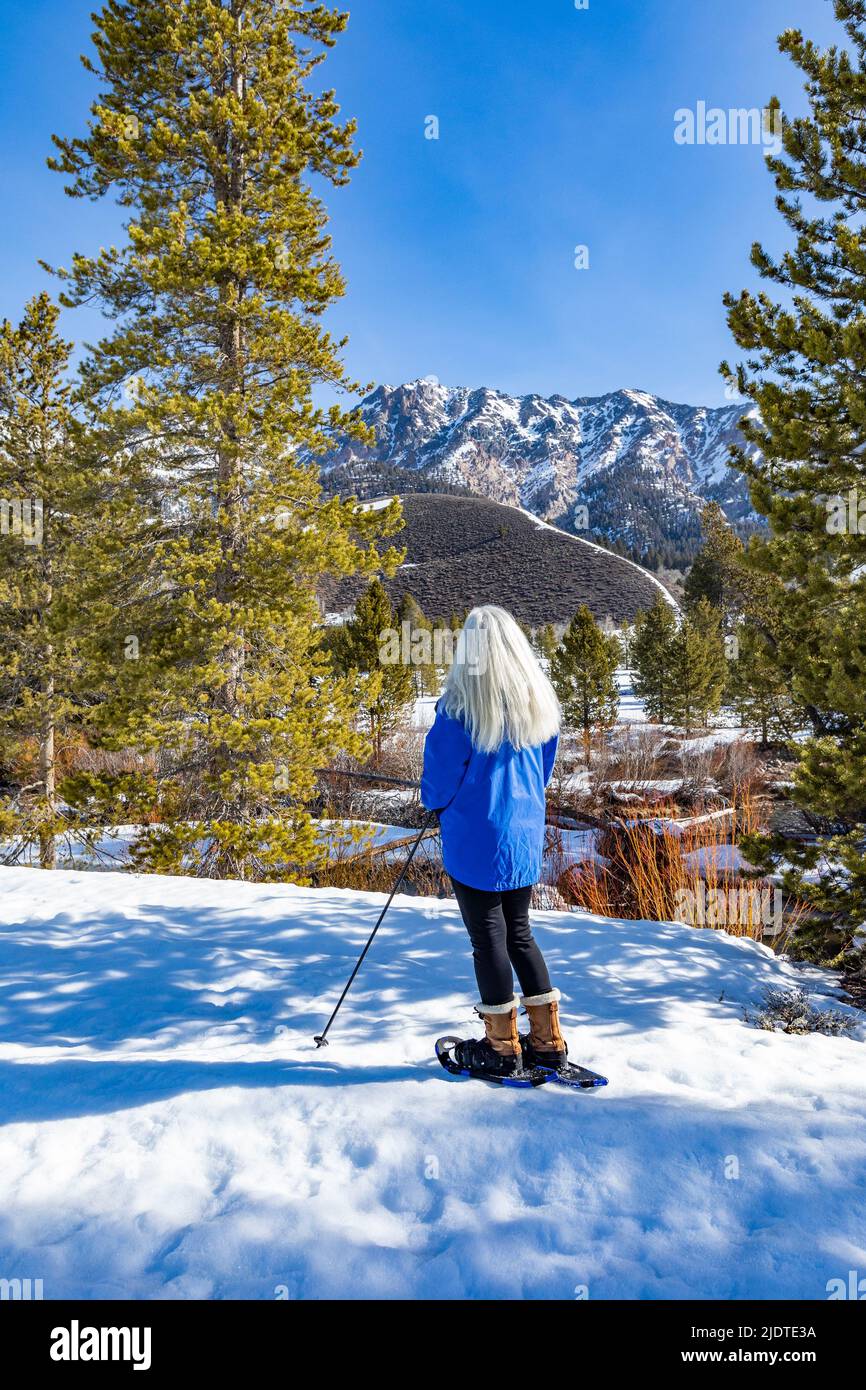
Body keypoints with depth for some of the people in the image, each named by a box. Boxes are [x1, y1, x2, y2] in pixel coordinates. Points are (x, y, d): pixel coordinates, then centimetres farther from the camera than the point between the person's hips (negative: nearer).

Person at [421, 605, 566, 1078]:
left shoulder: (460, 705, -17)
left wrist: (435, 803, 10)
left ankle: (501, 1047, 17)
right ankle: (547, 1040, 24)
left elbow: (441, 770, -11)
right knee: (519, 933, 18)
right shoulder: (540, 700, 2)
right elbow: (543, 768, 11)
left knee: (488, 939, 6)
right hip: (525, 836, 6)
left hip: (474, 840, -6)